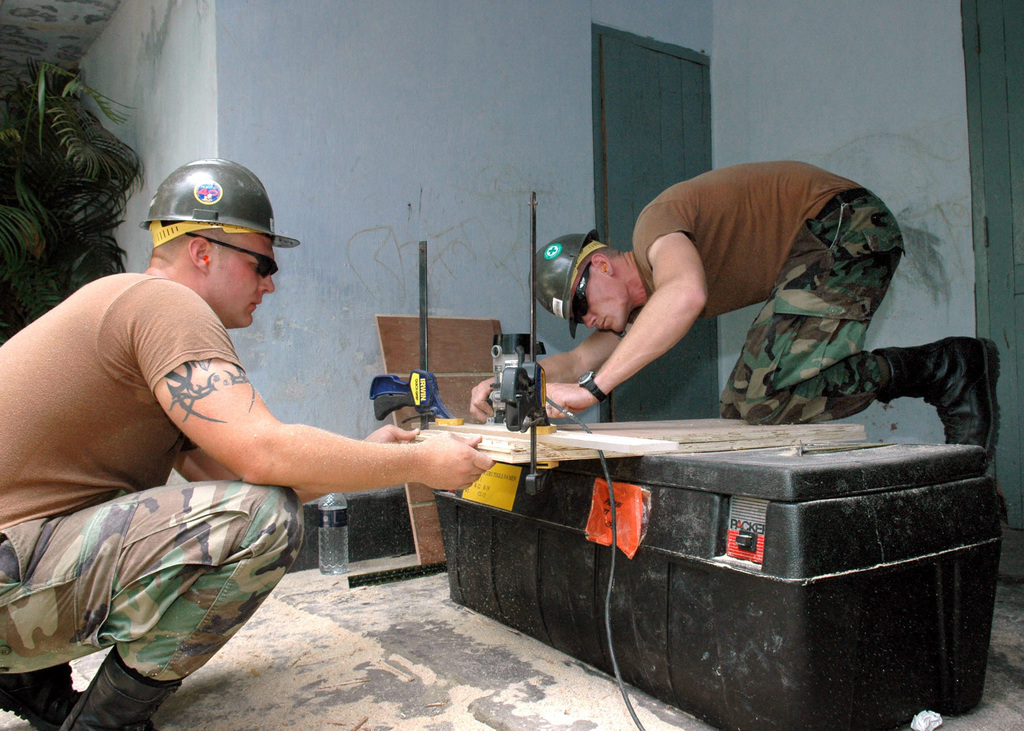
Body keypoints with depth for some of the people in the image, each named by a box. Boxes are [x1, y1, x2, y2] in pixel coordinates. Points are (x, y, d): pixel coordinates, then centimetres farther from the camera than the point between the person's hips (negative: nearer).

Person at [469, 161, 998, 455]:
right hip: (813, 251, 10)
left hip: (845, 227, -10)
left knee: (764, 402, -22)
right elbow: (582, 359, 14)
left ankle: (942, 369, -11)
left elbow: (687, 293, -38)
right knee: (742, 407, 3)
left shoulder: (654, 223, -16)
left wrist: (593, 387, -38)